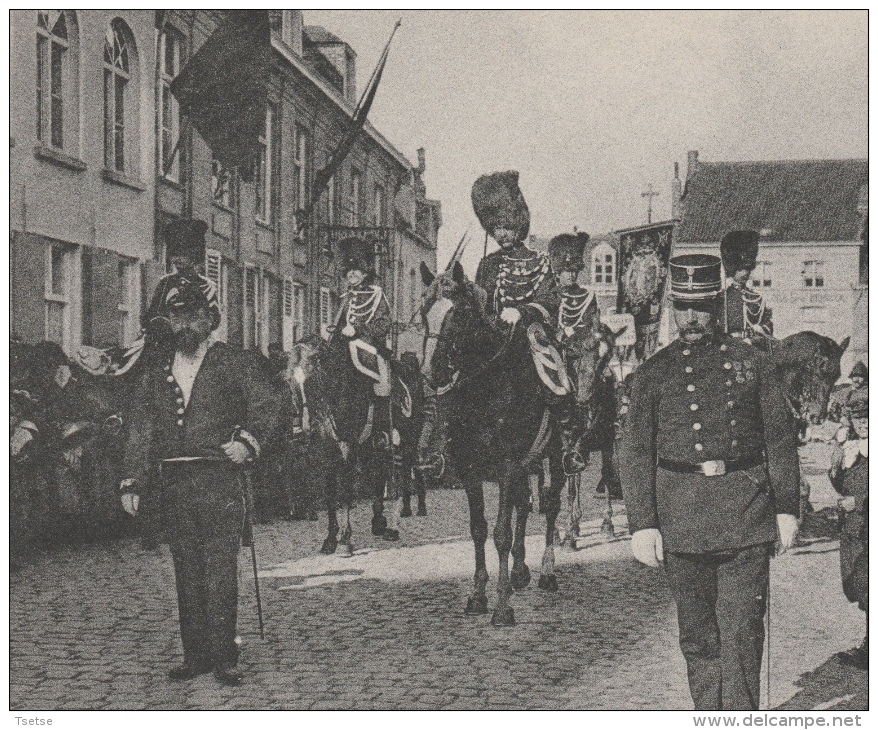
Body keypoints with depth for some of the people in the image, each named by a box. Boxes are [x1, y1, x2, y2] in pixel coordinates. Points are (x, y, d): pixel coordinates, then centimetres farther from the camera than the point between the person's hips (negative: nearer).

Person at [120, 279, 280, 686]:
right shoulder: (157, 375, 16)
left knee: (220, 570, -5)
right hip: (174, 482, 4)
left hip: (219, 479, -4)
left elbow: (268, 404, 0)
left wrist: (249, 441, -15)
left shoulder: (233, 363, 4)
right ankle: (195, 655, 16)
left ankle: (224, 657, 1)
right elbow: (141, 431, 14)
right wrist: (131, 481, 5)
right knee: (187, 572, 8)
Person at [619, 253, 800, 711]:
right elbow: (634, 453, 3)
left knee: (742, 633, -3)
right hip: (680, 518, 1)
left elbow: (780, 440, 10)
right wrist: (642, 524, -4)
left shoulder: (751, 363, 6)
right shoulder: (653, 373, 4)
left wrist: (787, 509, 5)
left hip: (746, 514, 0)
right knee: (697, 635, 10)